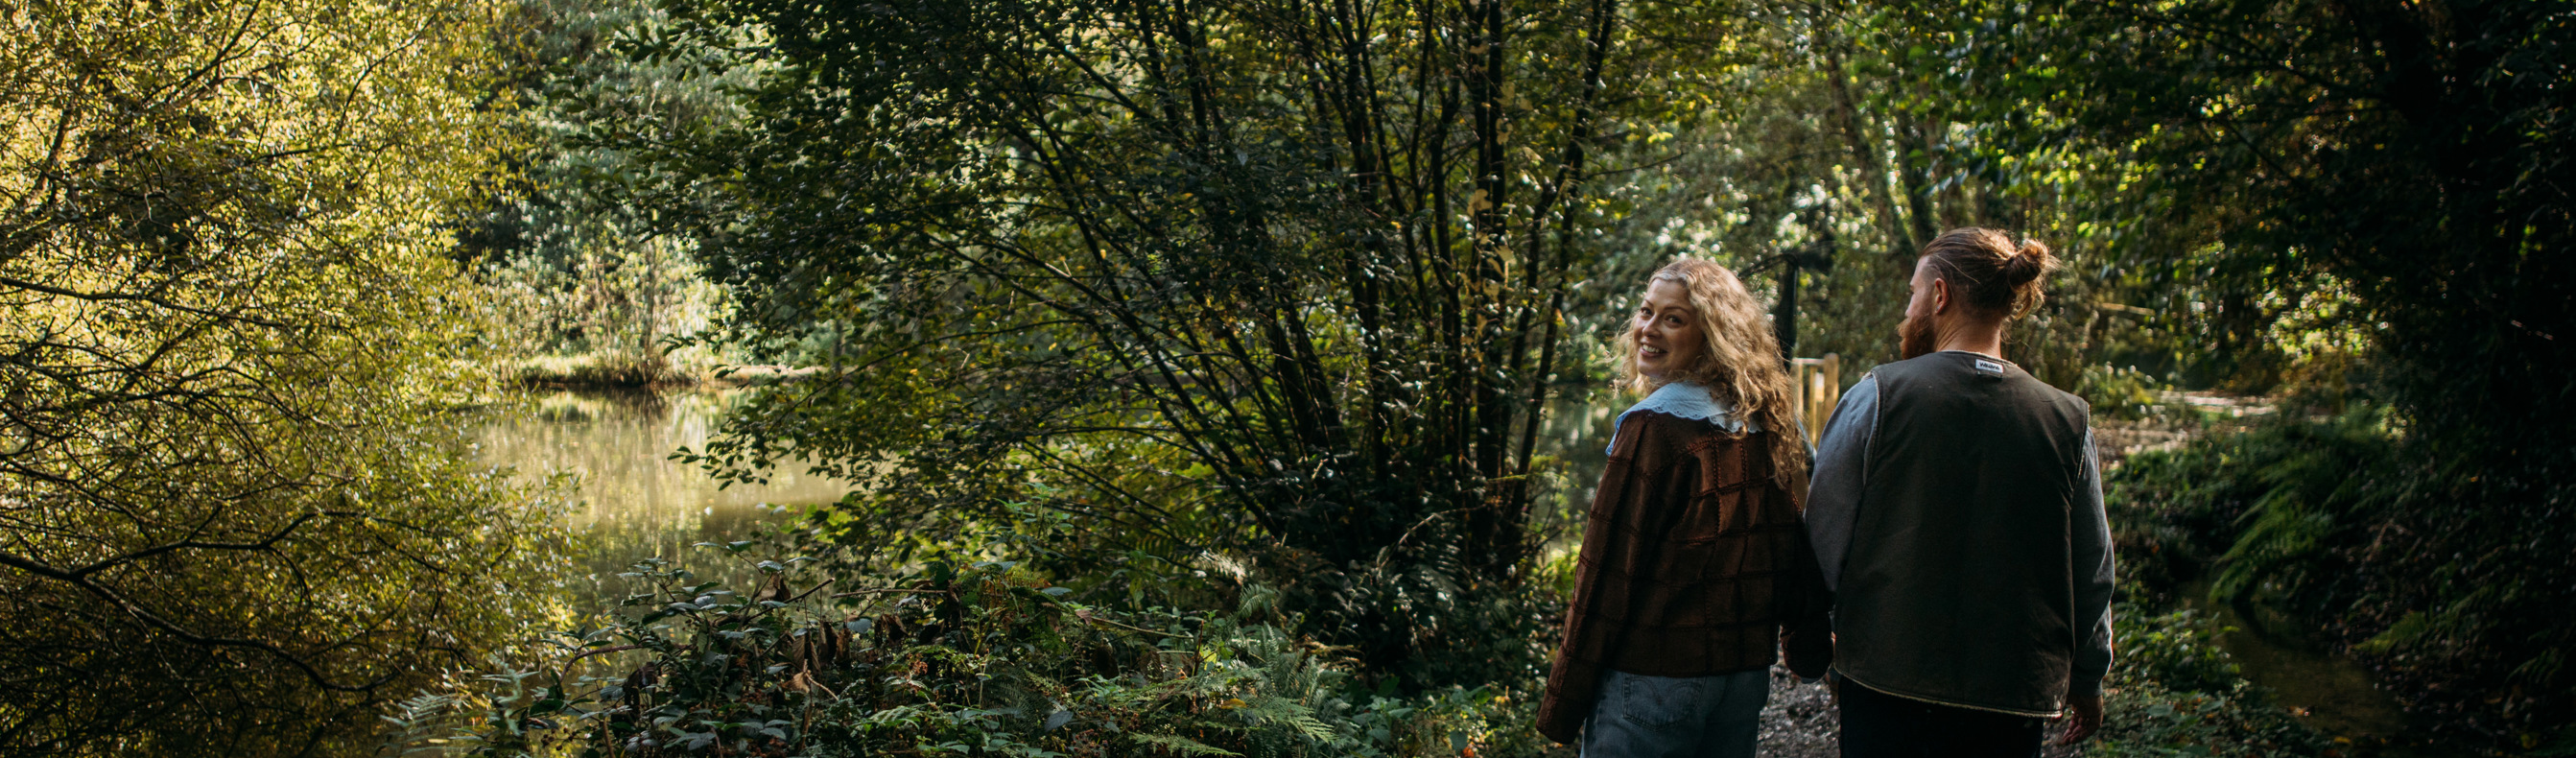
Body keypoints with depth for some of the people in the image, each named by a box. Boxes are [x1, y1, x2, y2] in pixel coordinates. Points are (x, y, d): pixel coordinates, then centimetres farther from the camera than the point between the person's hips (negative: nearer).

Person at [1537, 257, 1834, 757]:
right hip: (1748, 674, 7)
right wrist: (1810, 651, 21)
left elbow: (1608, 574, -15)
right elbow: (1796, 552, 10)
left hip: (1654, 678, -7)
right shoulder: (1768, 425, 5)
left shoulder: (1653, 426, -15)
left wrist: (1562, 705, -11)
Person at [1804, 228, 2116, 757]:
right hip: (2016, 690, 3)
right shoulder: (2068, 421, -3)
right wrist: (2087, 683, 19)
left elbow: (1825, 535, -5)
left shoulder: (1878, 396, -10)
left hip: (1887, 678, -2)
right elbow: (2092, 571, 5)